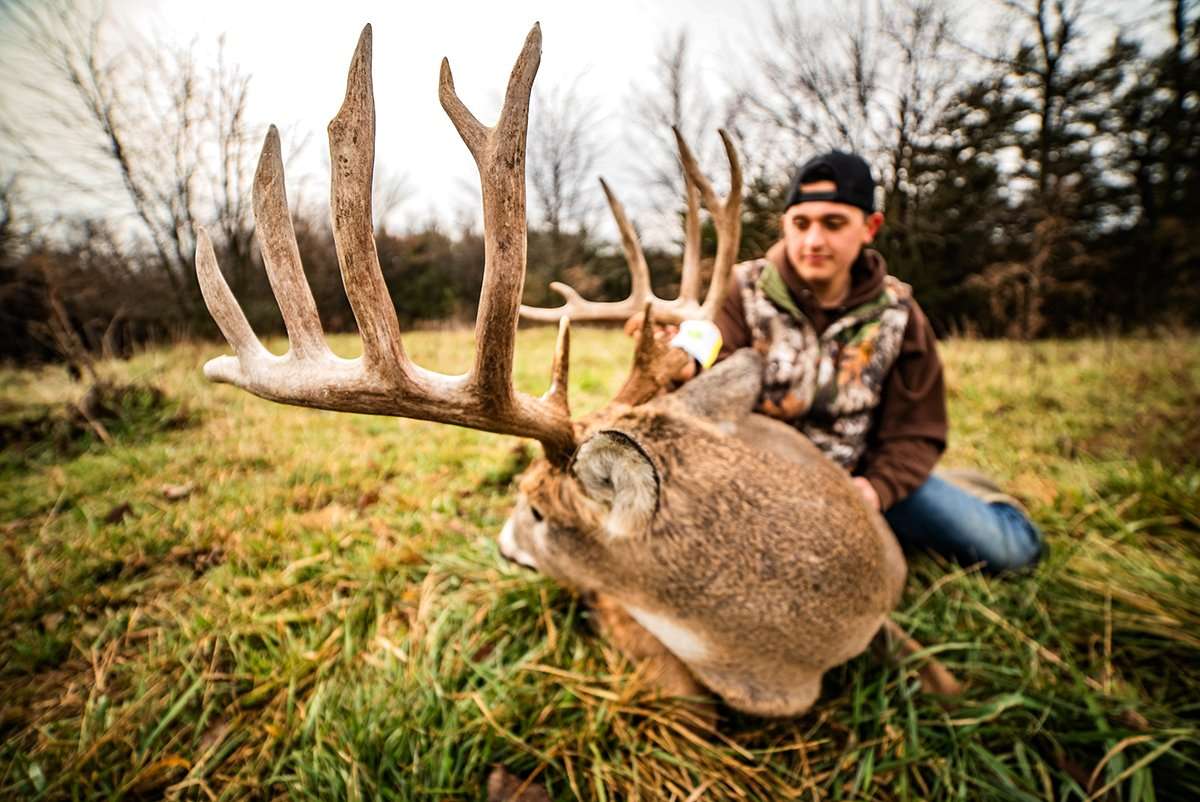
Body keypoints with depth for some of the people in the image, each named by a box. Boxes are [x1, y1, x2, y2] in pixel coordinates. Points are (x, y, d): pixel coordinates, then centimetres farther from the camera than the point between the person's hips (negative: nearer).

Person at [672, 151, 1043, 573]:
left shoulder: (896, 313, -4)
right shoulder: (745, 290, -10)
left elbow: (916, 431, 0)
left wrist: (877, 488, -19)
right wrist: (686, 365, -49)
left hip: (861, 473, 0)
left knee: (1009, 547, -9)